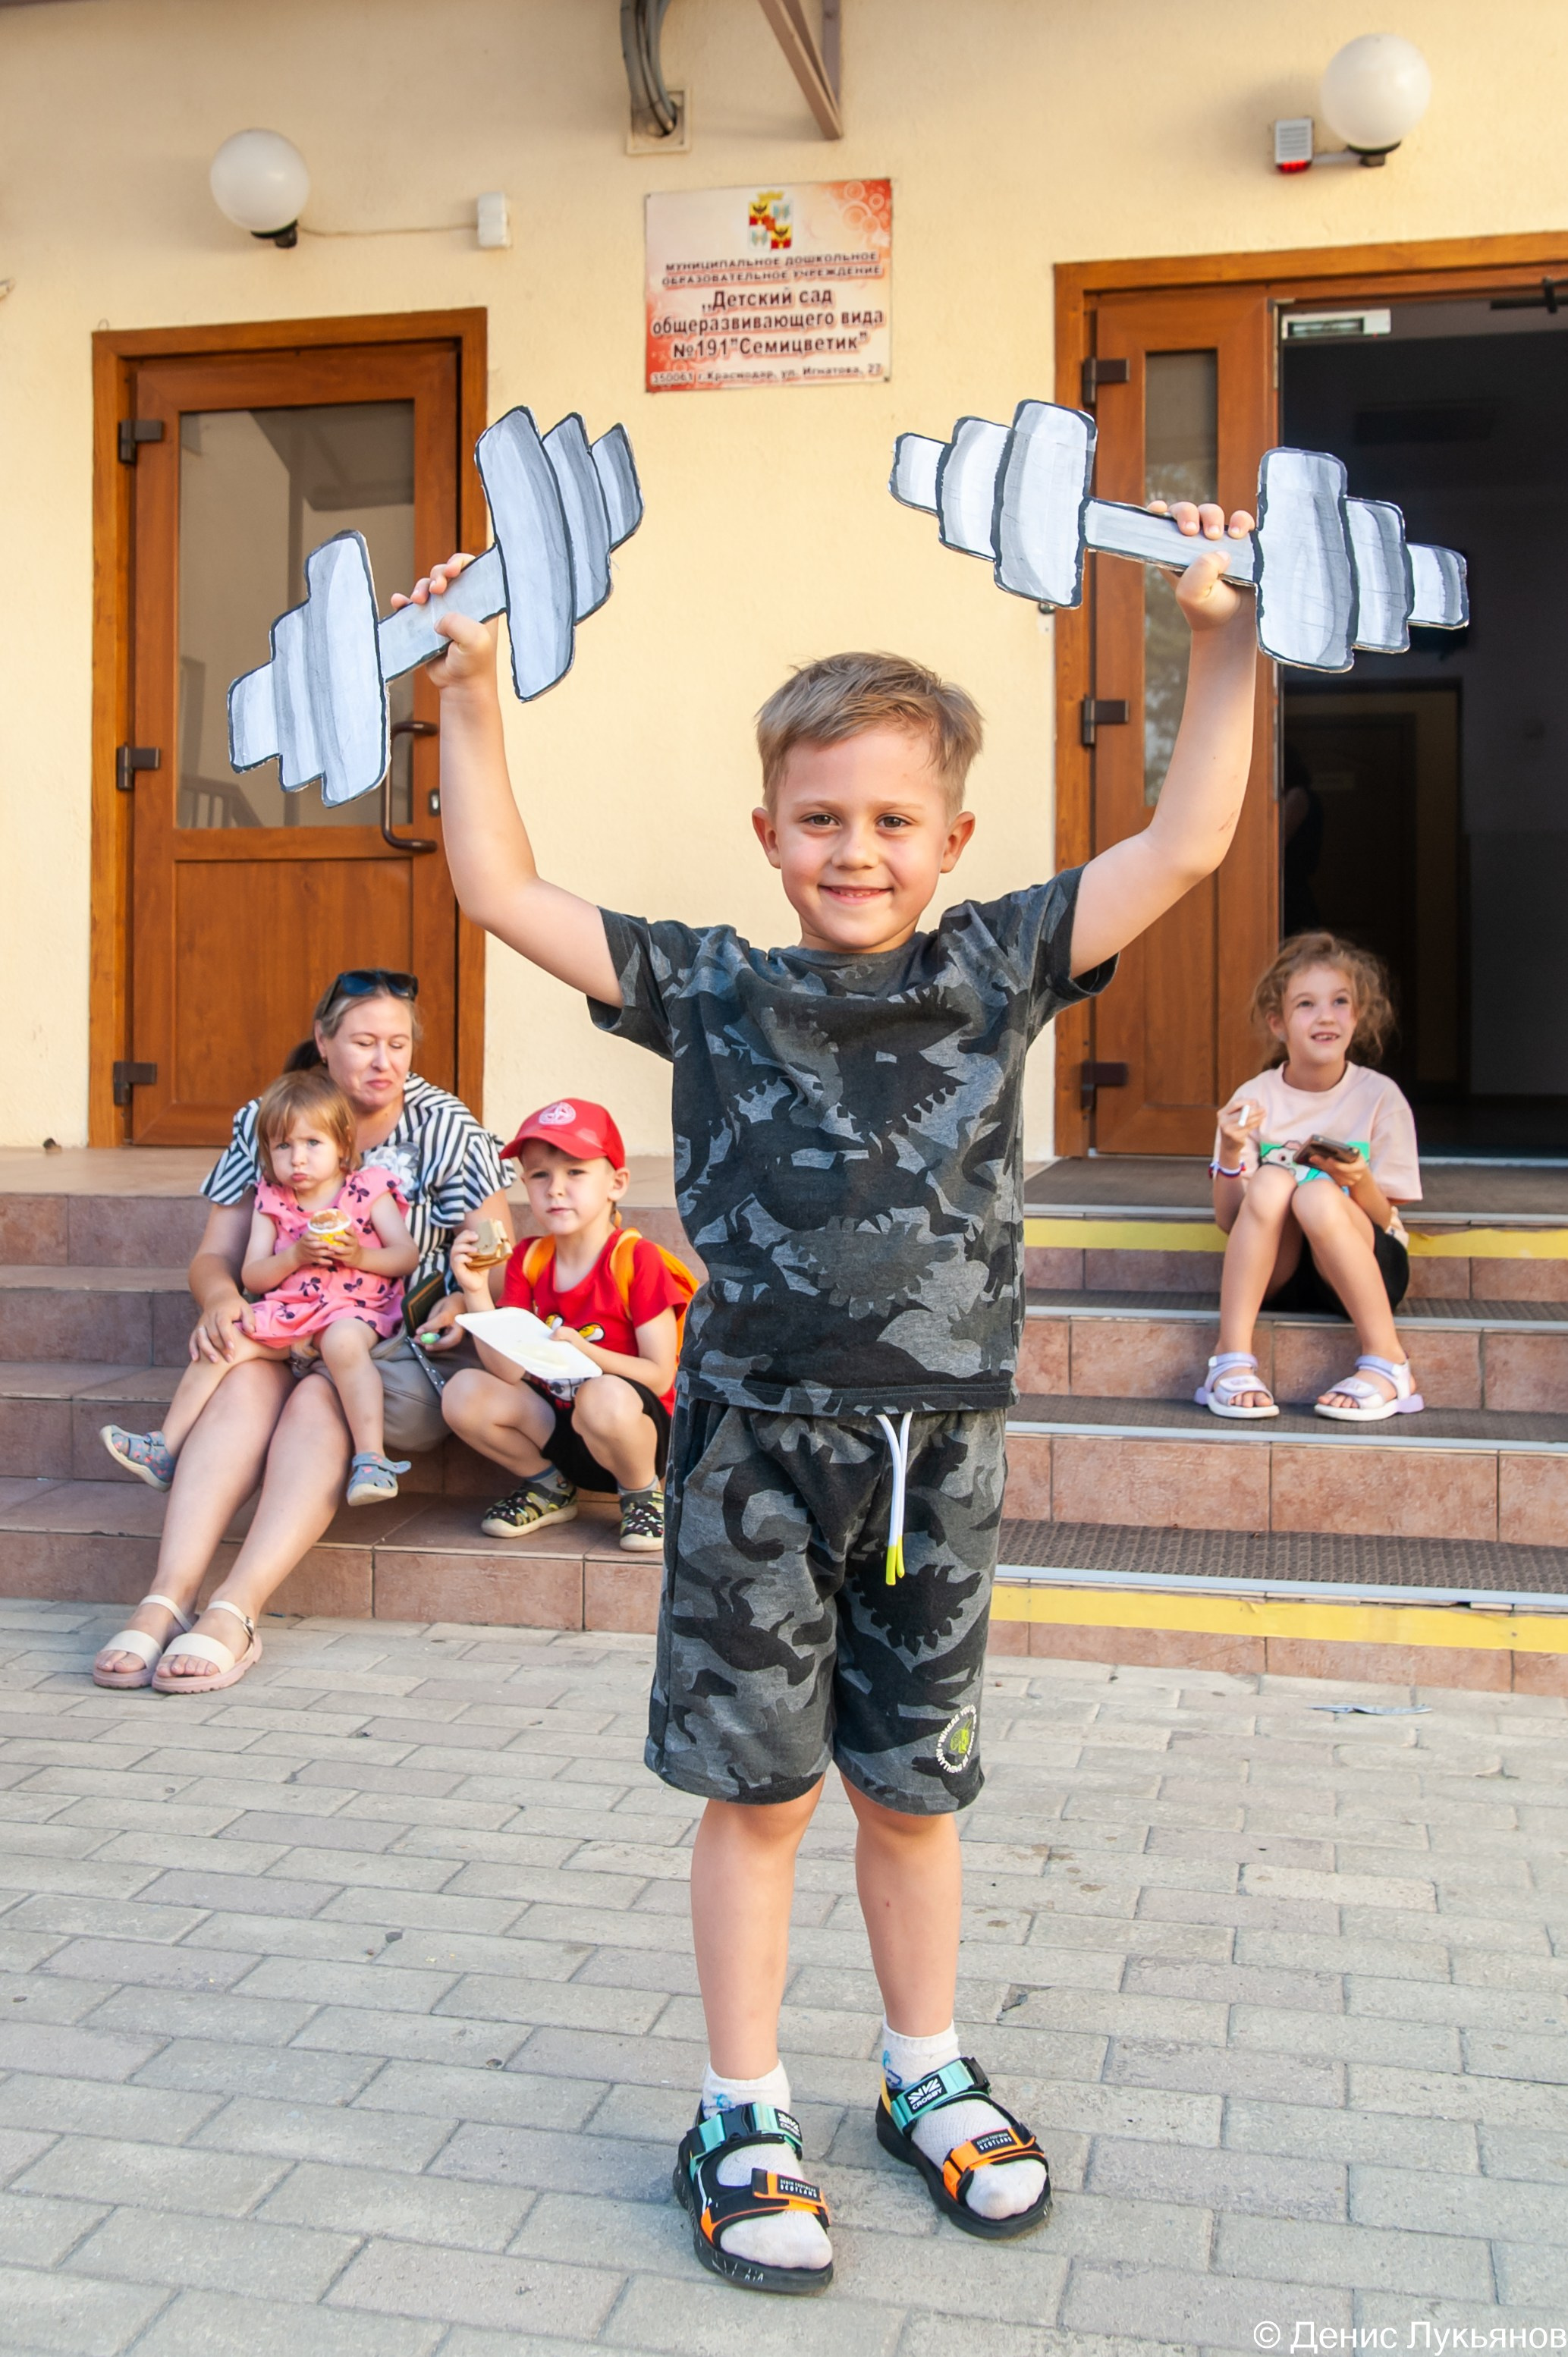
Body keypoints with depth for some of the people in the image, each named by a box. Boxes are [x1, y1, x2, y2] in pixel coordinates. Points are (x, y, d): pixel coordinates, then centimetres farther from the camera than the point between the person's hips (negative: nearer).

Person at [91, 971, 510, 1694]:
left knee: (321, 1397, -34)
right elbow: (216, 1256, 7)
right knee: (244, 1384, -32)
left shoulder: (445, 1128, 2)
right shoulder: (265, 1123, 7)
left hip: (403, 1350, -2)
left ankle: (236, 1610, -46)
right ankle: (168, 1598, -43)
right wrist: (221, 1296, -16)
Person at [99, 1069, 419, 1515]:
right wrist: (295, 1255, -11)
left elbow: (408, 1255, 0)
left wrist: (359, 1255, -17)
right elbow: (252, 1277, 7)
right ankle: (165, 1451, -5)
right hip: (284, 1311, 5)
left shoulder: (368, 1191, 3)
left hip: (353, 1308, -5)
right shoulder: (271, 1202, 11)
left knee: (343, 1342, -37)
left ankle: (371, 1458, -39)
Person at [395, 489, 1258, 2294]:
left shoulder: (998, 966, 3)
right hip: (756, 1442, -1)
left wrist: (1222, 644, 0)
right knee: (758, 1788, 7)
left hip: (936, 1447, 2)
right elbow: (500, 890, 1)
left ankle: (925, 2076, 37)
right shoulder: (712, 988, 0)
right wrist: (467, 694, -2)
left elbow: (1183, 846, 3)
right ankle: (743, 2121, 25)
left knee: (911, 1785, 16)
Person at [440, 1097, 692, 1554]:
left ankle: (644, 1494, -5)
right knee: (464, 1393, -17)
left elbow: (660, 1376, -16)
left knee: (606, 1397, -39)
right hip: (556, 1429, 5)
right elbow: (510, 1372, -7)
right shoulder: (528, 1262, 0)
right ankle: (548, 1486, 9)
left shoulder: (636, 1260, -15)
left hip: (635, 1433, -5)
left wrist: (584, 1352, -31)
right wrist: (476, 1293, -18)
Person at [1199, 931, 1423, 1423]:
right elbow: (1228, 1220, -5)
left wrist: (1359, 1183, -27)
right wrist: (1230, 1154, -23)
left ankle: (1386, 1362, -21)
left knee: (1317, 1195, -32)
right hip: (1275, 1273, 1)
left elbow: (1383, 1219, -5)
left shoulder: (1379, 1097, -5)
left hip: (1362, 1270, -1)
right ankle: (1232, 1358, -28)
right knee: (1272, 1181, -29)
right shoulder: (1255, 1100, -3)